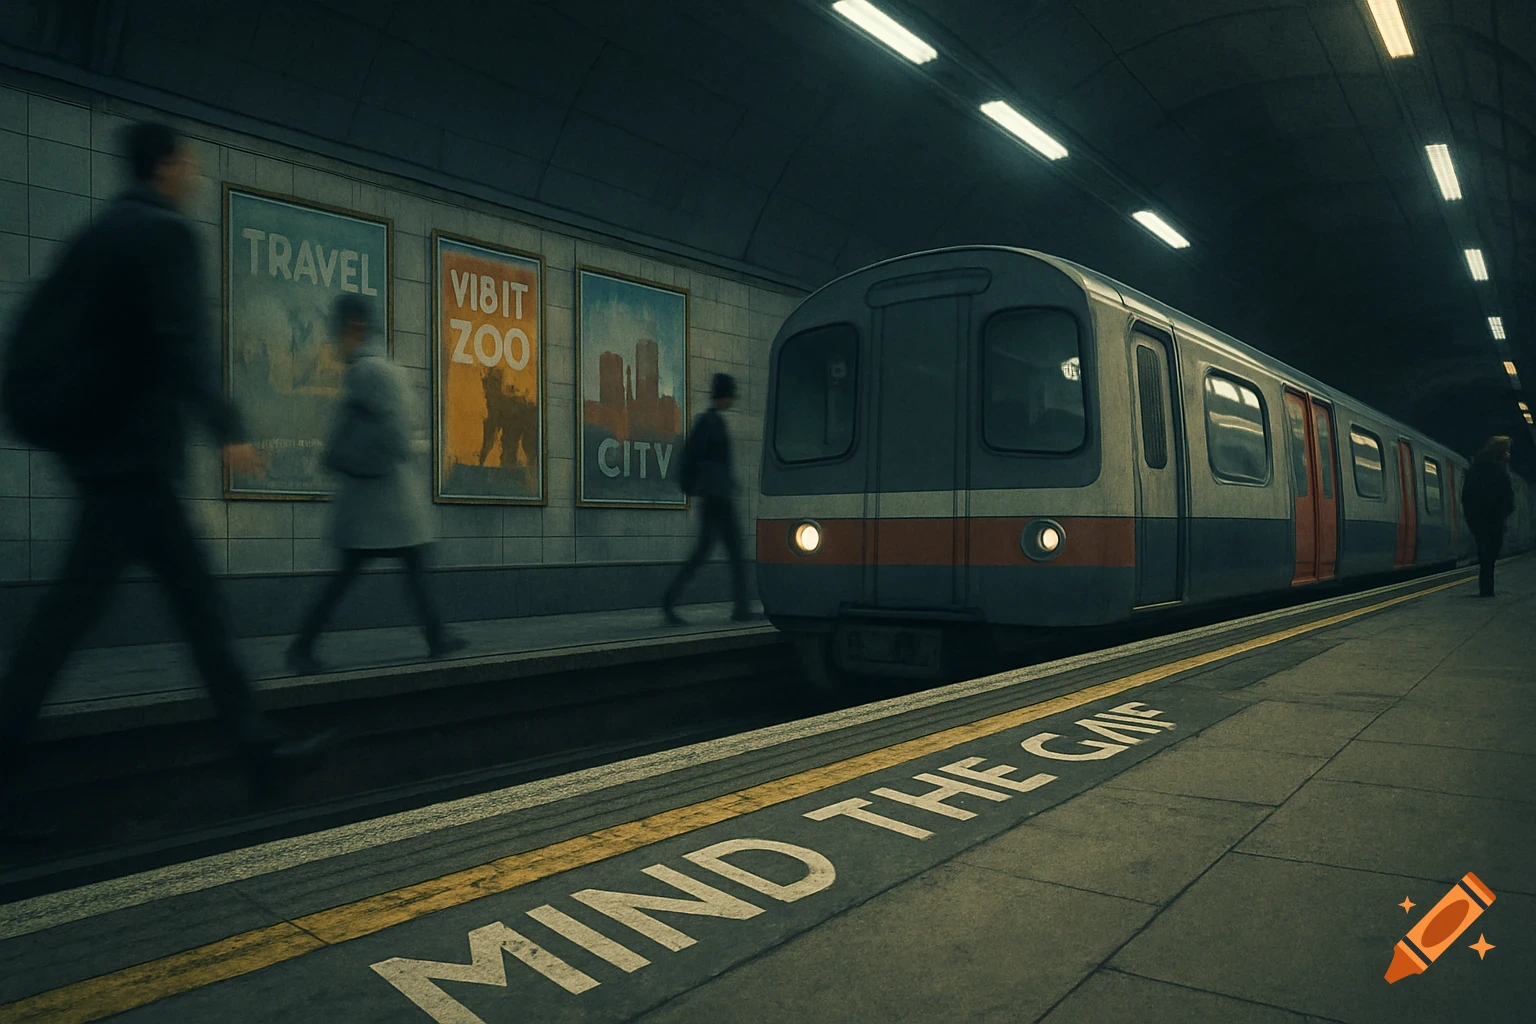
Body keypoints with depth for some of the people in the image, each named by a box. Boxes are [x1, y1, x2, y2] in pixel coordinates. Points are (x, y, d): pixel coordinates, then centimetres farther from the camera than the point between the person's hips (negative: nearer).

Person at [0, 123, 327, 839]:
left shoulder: (97, 233, 18)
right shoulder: (168, 233, -7)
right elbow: (181, 341, -20)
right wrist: (226, 429, -23)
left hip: (100, 444, 9)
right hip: (136, 451, -9)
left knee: (195, 595, 8)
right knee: (72, 606, -6)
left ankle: (258, 750, 12)